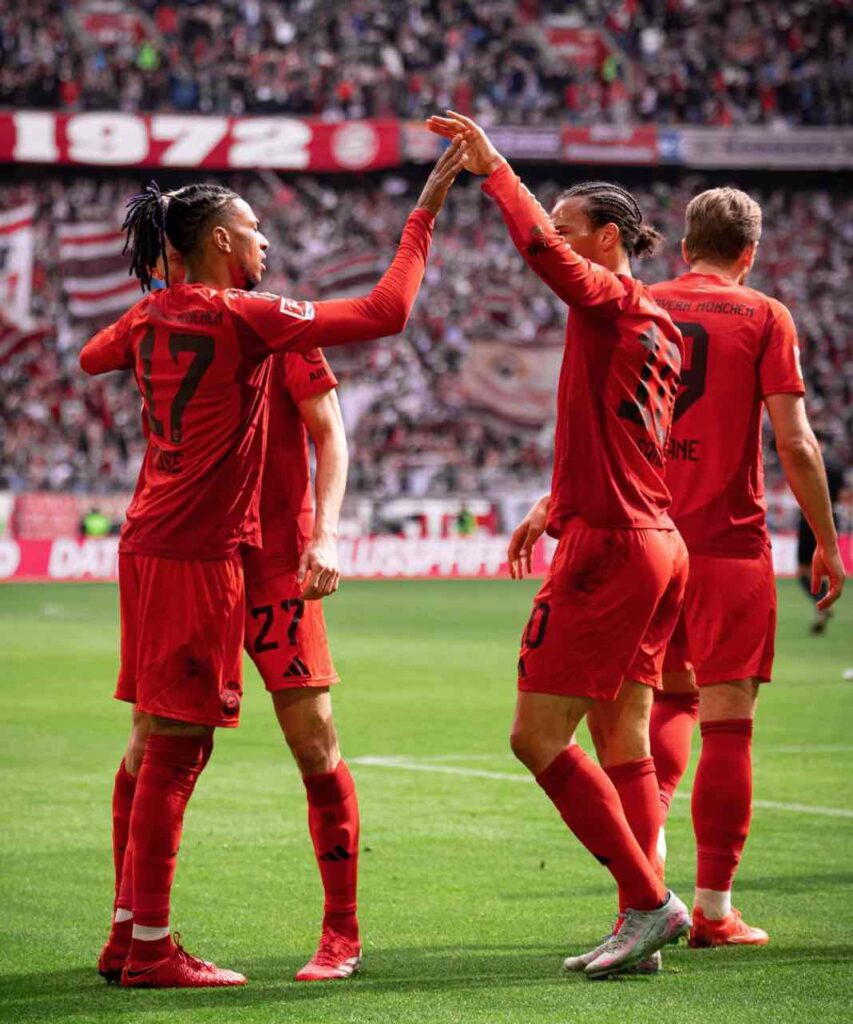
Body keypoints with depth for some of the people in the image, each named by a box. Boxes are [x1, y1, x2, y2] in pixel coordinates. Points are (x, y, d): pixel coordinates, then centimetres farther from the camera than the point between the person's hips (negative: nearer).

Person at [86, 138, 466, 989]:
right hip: (199, 554, -8)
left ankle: (128, 934, 18)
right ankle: (151, 949, -3)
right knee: (176, 749, -5)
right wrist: (426, 211, -6)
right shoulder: (244, 318, -12)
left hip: (147, 546, 8)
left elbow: (91, 356, 33)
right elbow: (385, 312, -14)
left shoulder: (150, 319, 9)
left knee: (157, 744, 14)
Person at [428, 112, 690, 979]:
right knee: (625, 747, 11)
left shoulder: (612, 303, -10)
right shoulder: (654, 323, 17)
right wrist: (553, 509, 27)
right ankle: (640, 922, 11)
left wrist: (492, 168, -17)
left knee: (537, 737, -6)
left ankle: (648, 900, -7)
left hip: (608, 550, -10)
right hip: (657, 546, 10)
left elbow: (541, 248, -27)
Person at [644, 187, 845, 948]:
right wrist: (827, 542, 1)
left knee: (669, 698, 21)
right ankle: (713, 910, 1)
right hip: (729, 543, -4)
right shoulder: (763, 318, -3)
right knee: (727, 721, 0)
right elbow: (795, 443, -7)